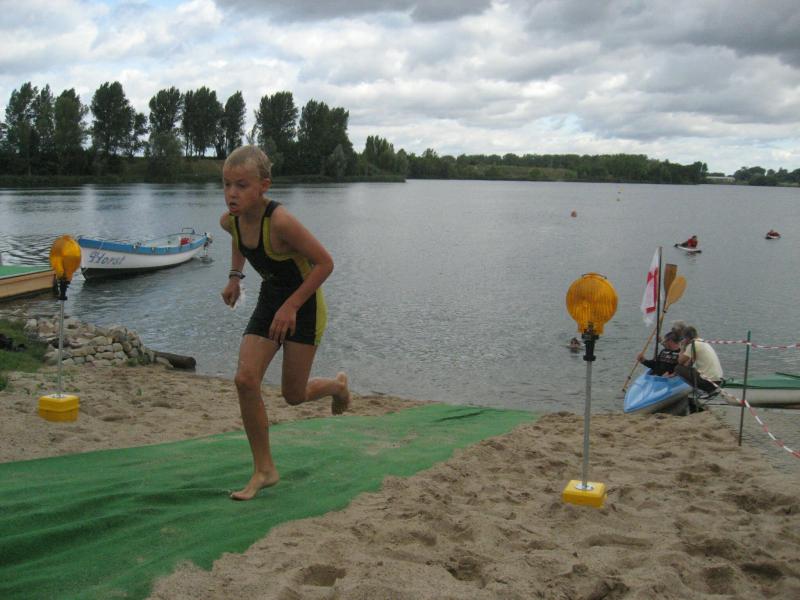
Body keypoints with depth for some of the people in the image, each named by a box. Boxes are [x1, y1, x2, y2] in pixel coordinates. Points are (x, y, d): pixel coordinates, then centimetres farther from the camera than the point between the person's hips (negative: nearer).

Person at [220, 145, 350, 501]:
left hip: (303, 304, -6)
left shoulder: (280, 221, -30)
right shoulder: (230, 221, -8)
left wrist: (290, 306, -25)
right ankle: (264, 470, 3)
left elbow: (324, 262, -24)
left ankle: (337, 385, 37)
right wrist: (235, 276, 10)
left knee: (293, 394, 1)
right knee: (245, 379, -9)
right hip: (269, 301, 6)